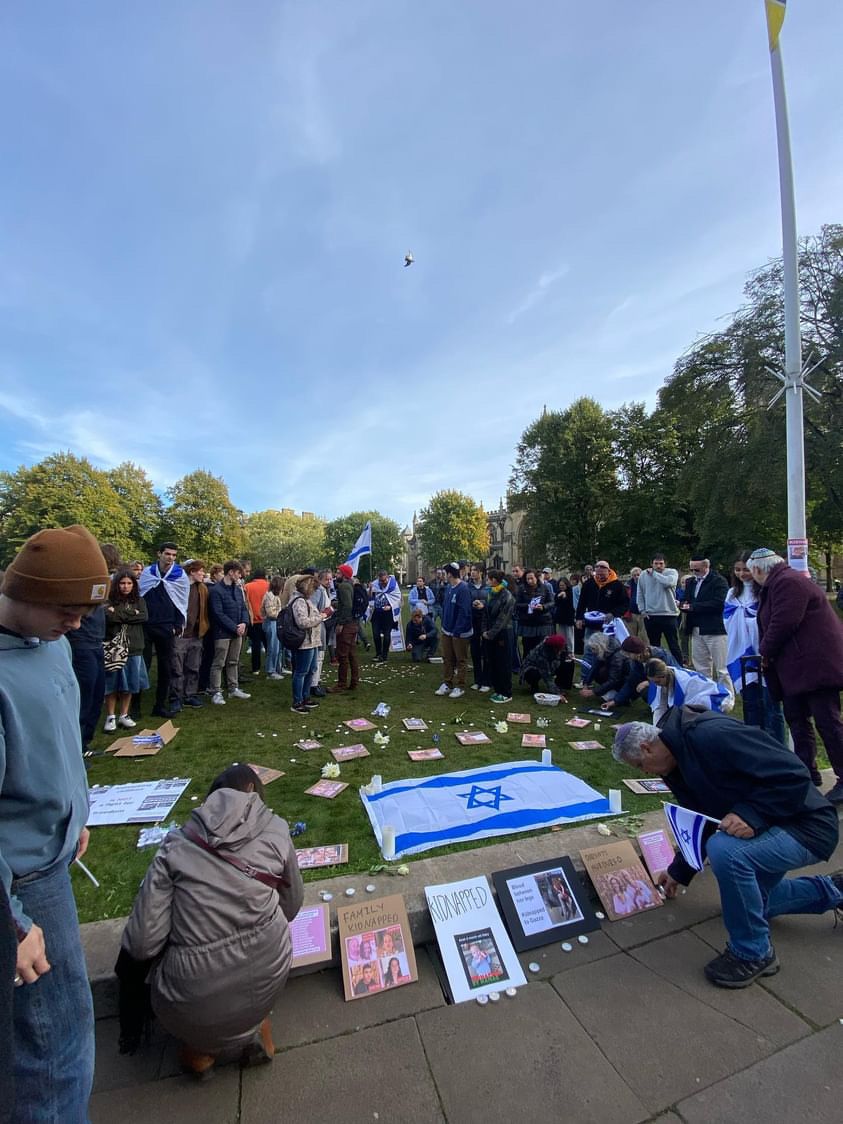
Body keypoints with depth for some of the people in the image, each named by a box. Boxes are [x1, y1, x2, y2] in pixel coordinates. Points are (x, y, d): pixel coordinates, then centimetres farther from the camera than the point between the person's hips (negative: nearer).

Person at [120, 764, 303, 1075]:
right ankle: (255, 1025, 26)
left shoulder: (176, 845, -3)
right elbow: (291, 907, 10)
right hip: (267, 980, 0)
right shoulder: (275, 831, -2)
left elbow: (142, 944, -5)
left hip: (196, 1001, 0)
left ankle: (197, 1044, 20)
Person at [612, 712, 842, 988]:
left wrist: (749, 814, -35)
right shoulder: (677, 767, 1)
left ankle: (754, 952, -8)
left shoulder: (712, 736, -31)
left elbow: (793, 773, -29)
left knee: (725, 850, -33)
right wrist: (679, 872, 19)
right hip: (770, 828, 10)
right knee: (748, 899, 24)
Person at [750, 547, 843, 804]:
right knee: (796, 718, 15)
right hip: (796, 667, 11)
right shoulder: (775, 585, 17)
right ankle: (807, 771, 26)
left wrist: (765, 653, -9)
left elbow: (782, 624, -22)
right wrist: (767, 654, 10)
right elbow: (768, 625, 19)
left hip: (816, 664, -11)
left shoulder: (788, 582, -17)